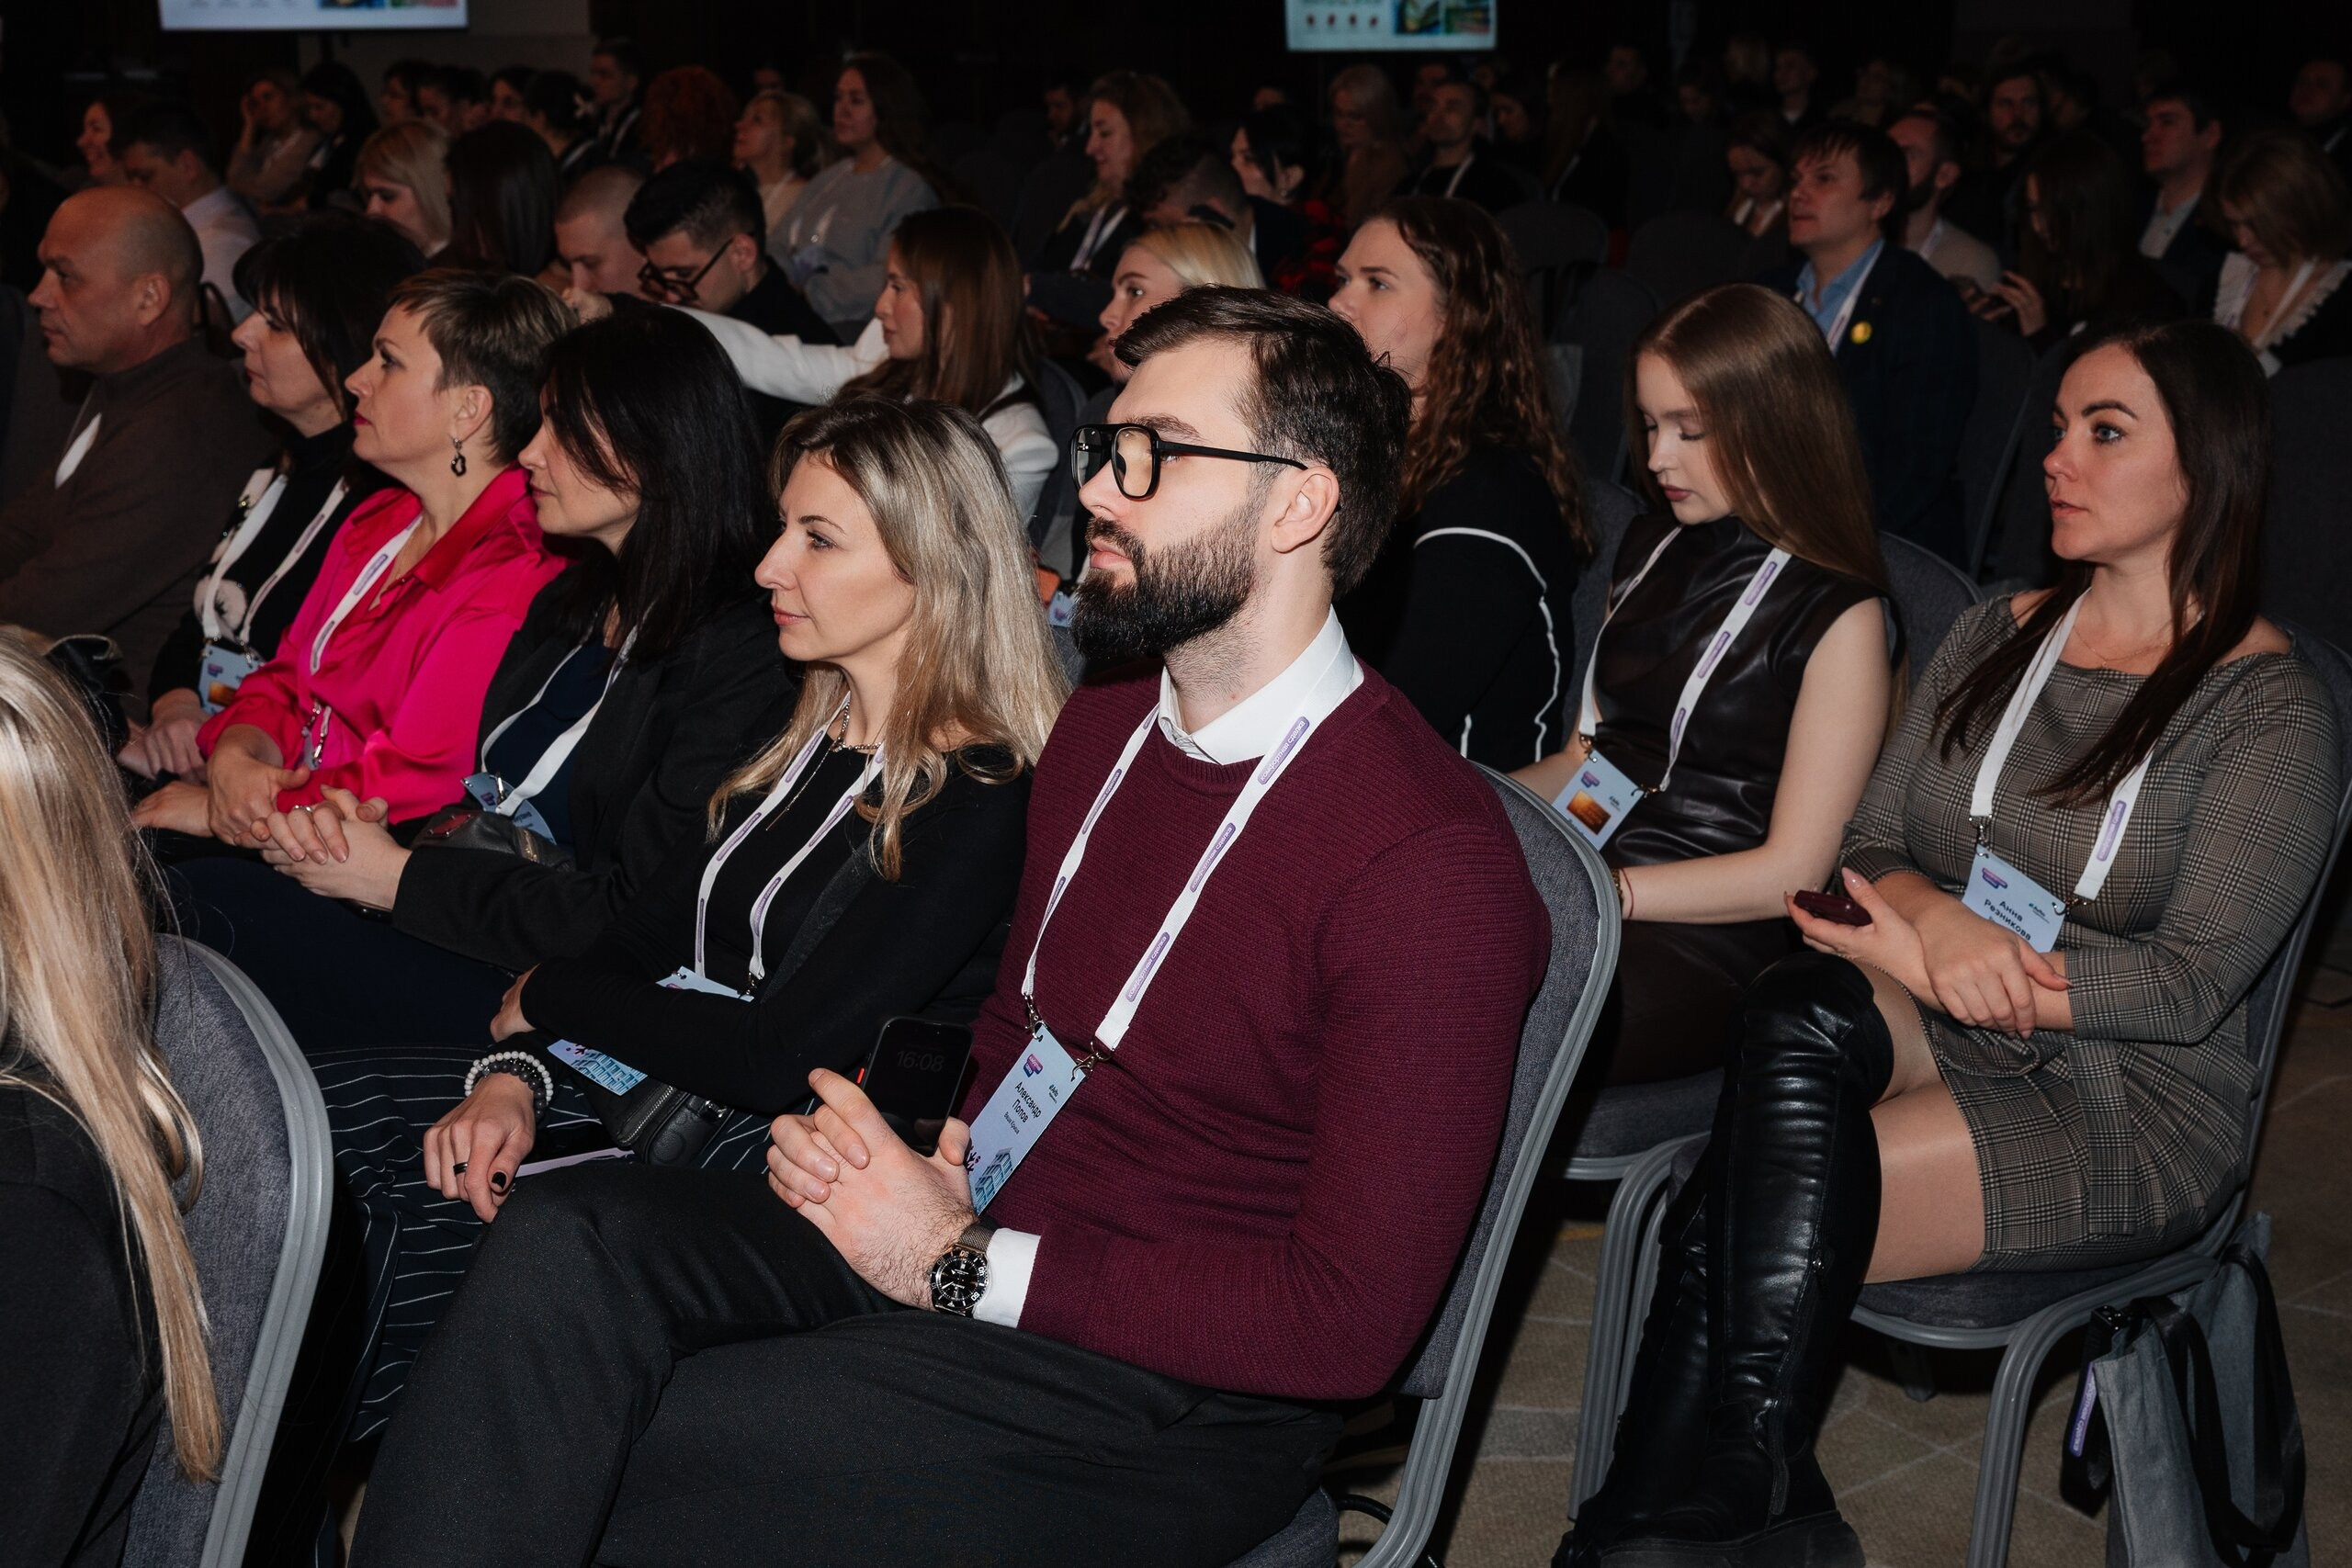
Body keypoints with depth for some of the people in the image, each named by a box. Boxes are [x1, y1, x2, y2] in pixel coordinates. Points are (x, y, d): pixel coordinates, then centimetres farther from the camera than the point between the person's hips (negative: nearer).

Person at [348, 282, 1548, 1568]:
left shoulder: (1432, 859, -17)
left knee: (600, 1456, -24)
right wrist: (926, 1161, 1)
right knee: (565, 1241, -20)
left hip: (1172, 1399, -7)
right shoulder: (1101, 730, 11)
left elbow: (1353, 1318, -19)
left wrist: (969, 1264, -16)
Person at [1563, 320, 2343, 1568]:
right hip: (1936, 1038, 5)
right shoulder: (1994, 638, 13)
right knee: (1802, 1012, -31)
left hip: (2127, 1108, -5)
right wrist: (1937, 918, -17)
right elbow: (1863, 843, 8)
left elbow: (2192, 984, -13)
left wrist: (1934, 968, -19)